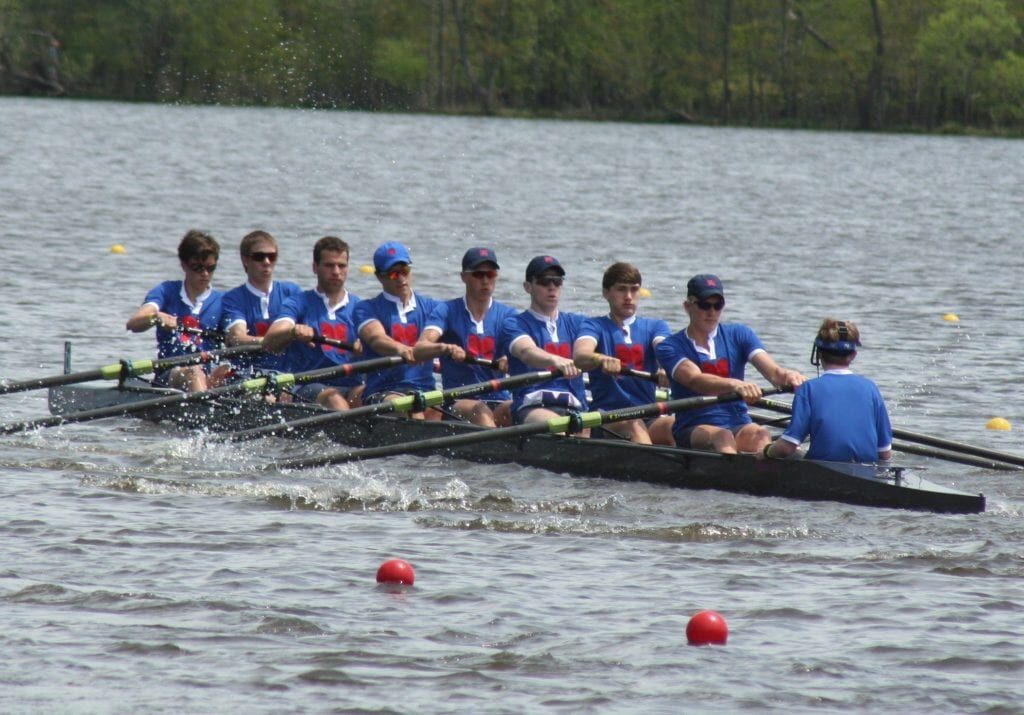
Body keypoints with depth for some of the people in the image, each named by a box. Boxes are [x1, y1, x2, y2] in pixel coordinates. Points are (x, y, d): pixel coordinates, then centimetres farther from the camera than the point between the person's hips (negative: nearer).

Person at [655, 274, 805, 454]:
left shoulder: (738, 334, 13)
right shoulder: (671, 347, 1)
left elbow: (773, 371, -3)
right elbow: (696, 380, -20)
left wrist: (786, 376, -30)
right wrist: (736, 385, -40)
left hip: (738, 427, 2)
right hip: (691, 430, -2)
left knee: (761, 435, -31)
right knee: (722, 437, -35)